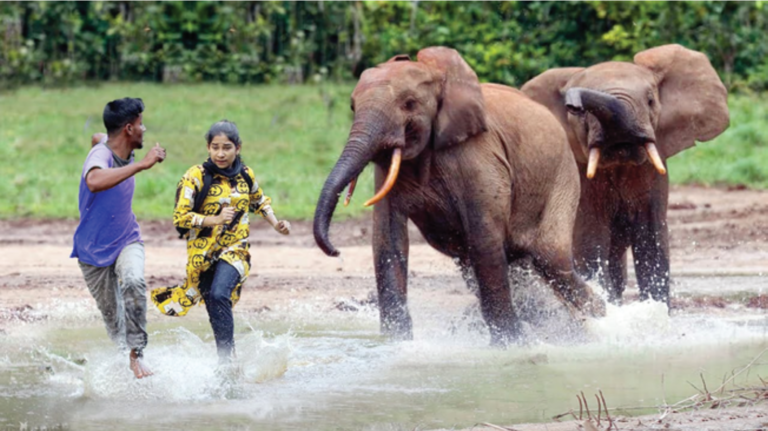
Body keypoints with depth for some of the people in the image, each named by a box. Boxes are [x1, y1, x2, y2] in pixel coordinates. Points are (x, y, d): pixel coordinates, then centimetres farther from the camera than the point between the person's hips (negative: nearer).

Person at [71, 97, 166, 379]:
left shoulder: (126, 152, -2)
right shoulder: (100, 155, -25)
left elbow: (102, 139, 23)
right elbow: (95, 181, -52)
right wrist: (142, 165, -50)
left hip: (127, 242, 4)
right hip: (94, 249, -4)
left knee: (134, 282, -27)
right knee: (111, 315, 6)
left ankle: (137, 354, -24)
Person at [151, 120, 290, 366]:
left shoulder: (245, 175, 4)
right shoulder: (196, 177, -8)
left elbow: (259, 201, 26)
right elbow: (180, 217, -12)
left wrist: (275, 223, 11)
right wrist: (215, 220, -23)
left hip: (234, 249, 0)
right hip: (203, 252, 0)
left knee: (219, 295, -25)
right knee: (215, 309, 3)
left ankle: (228, 358, -25)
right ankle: (225, 359, 22)